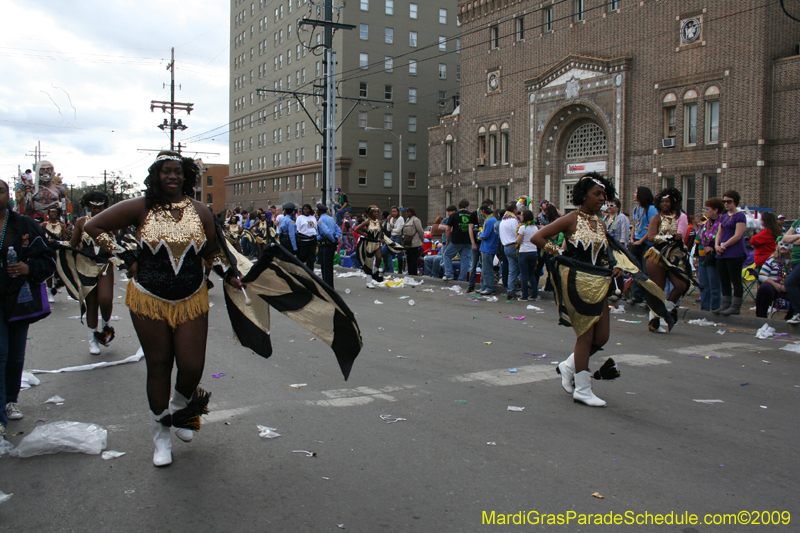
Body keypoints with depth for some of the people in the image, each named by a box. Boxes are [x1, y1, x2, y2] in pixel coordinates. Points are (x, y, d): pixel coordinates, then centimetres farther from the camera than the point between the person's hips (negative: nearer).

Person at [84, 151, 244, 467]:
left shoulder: (199, 212, 3)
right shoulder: (141, 208, -4)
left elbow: (213, 253, 13)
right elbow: (94, 227, 1)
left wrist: (231, 275, 0)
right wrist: (126, 257, -4)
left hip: (191, 301, 2)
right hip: (150, 301, -1)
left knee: (192, 367, -3)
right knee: (158, 367, 7)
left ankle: (182, 409, 33)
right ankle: (161, 435, 25)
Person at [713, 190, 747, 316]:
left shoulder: (740, 216, -5)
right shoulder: (723, 216, 17)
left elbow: (737, 236, -13)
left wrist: (724, 245, -12)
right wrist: (716, 245, -2)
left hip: (735, 254, -8)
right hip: (722, 254, 8)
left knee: (735, 280, -3)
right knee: (724, 281, 9)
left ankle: (736, 306, 1)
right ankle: (725, 305, 15)